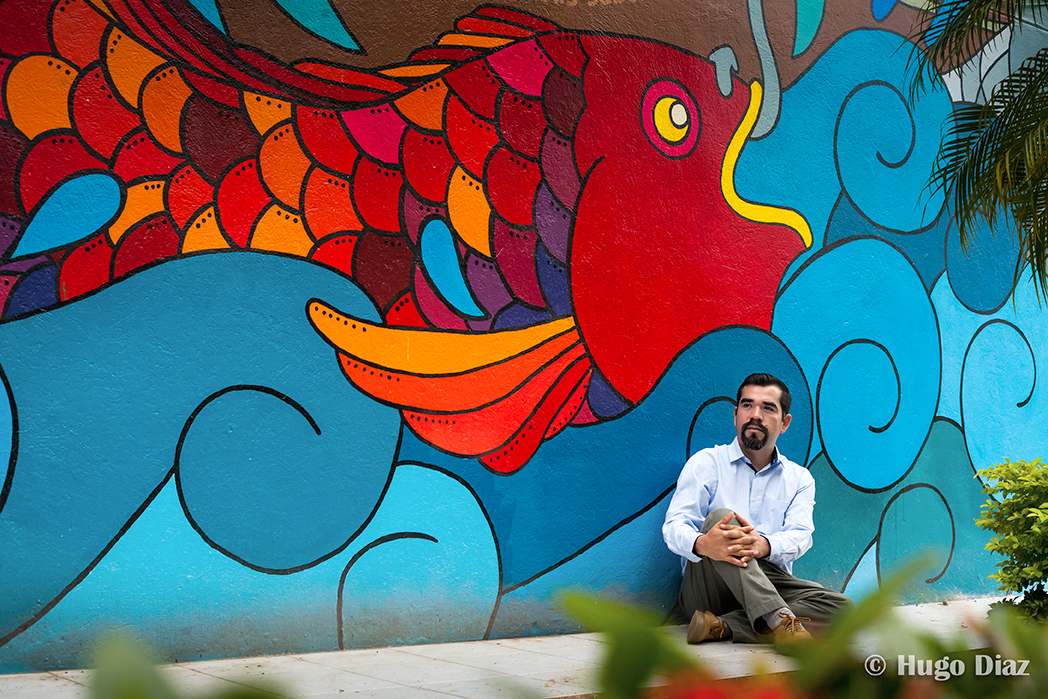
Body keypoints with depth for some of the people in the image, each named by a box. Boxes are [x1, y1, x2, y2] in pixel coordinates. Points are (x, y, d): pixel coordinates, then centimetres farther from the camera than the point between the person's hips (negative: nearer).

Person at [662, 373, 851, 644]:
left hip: (769, 584, 3)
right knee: (719, 517, -30)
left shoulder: (799, 478, 17)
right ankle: (778, 619, -45)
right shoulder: (706, 463, 8)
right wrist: (702, 544, -33)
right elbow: (674, 527, -6)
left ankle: (724, 626, -33)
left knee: (840, 606, -22)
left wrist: (763, 545, -29)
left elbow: (800, 536, -3)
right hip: (705, 587, -3)